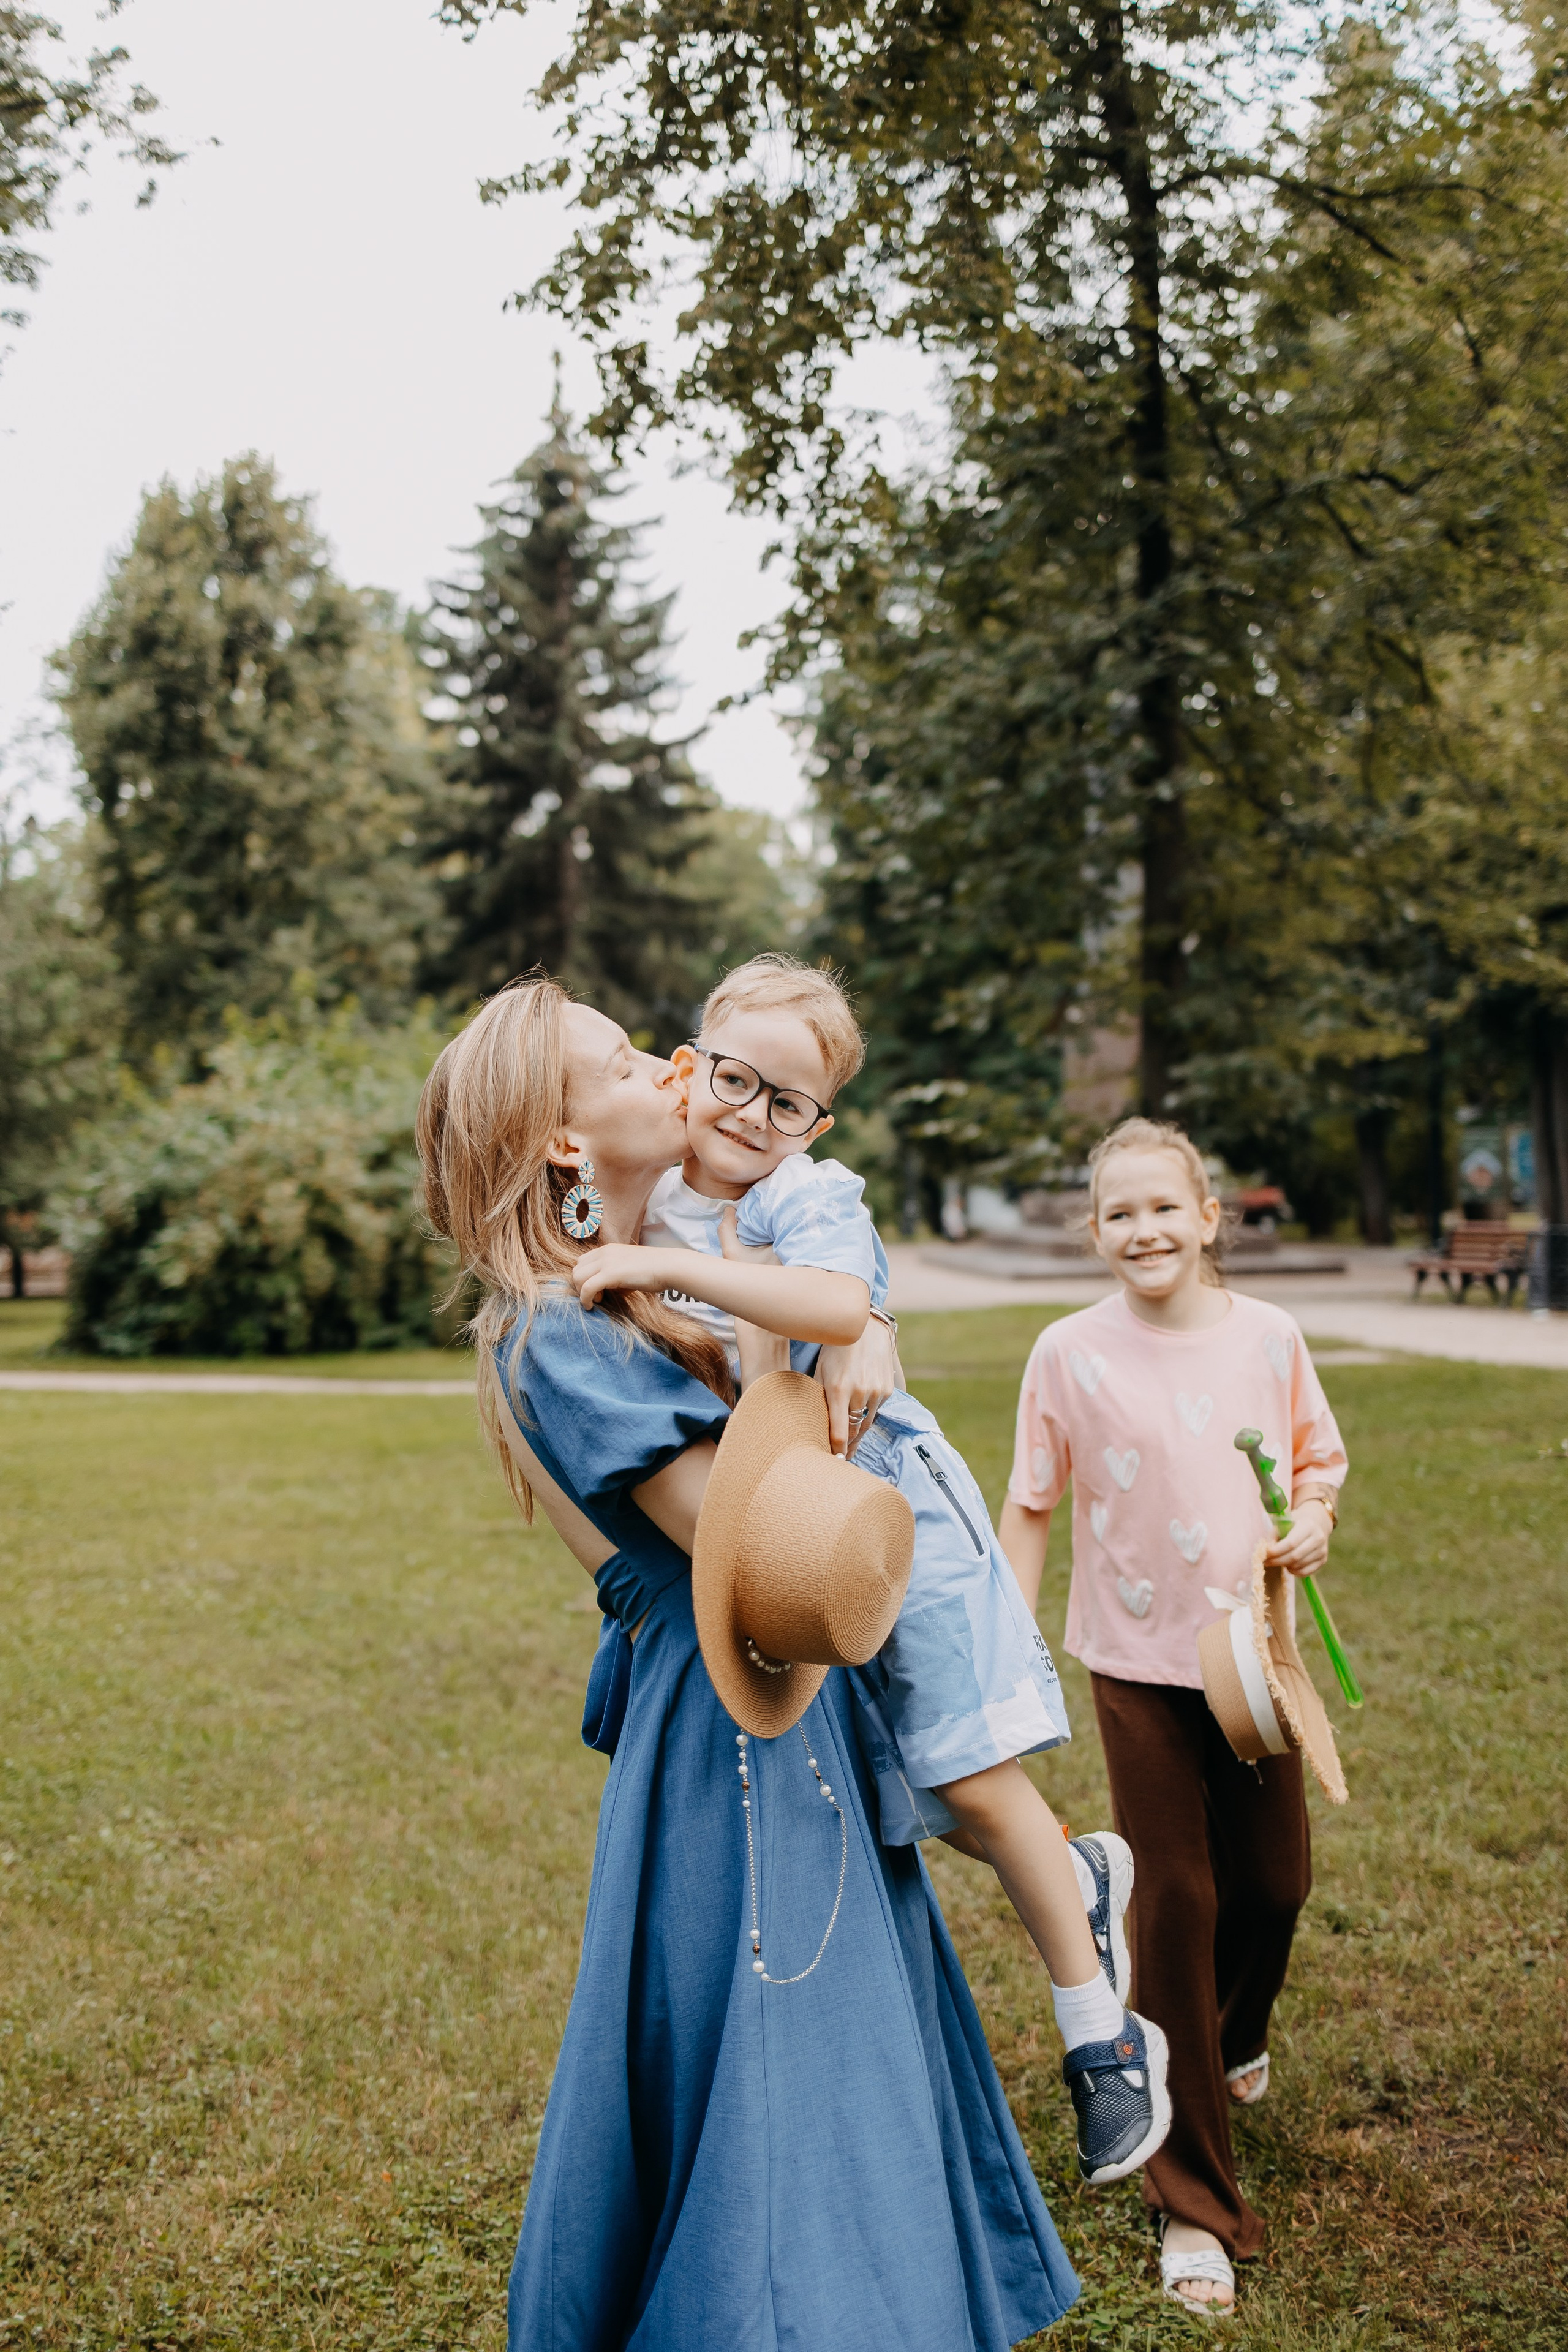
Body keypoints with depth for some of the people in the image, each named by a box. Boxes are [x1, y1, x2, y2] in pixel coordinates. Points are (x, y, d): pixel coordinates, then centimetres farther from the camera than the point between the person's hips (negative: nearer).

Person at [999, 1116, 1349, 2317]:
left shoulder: (1269, 1336, -5)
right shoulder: (1071, 1353, -10)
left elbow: (1320, 1457, 10)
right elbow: (1030, 1508, -3)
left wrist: (1315, 1517, -12)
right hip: (1140, 1663, -2)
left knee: (1273, 1882, 14)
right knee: (1175, 1904, 1)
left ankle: (1234, 2037, 51)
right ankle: (1196, 2205, 14)